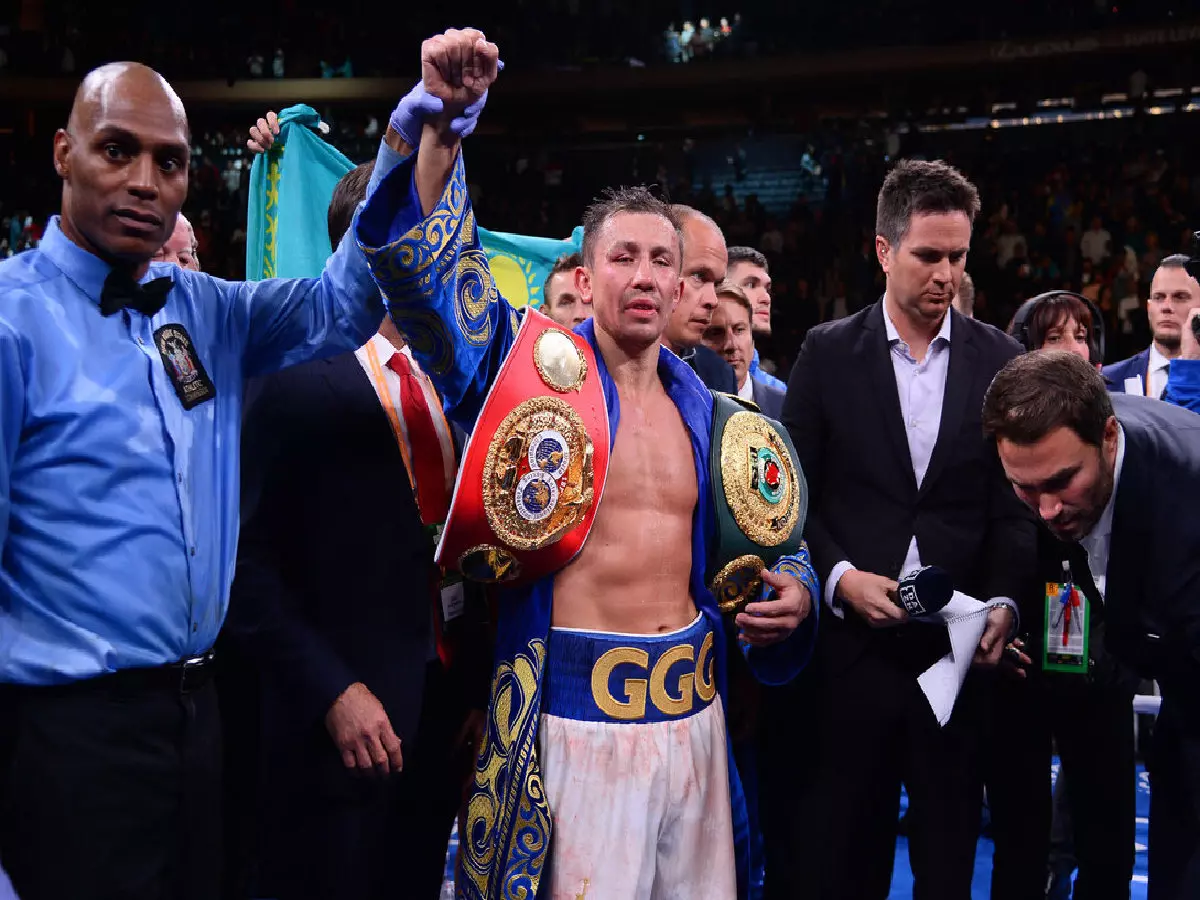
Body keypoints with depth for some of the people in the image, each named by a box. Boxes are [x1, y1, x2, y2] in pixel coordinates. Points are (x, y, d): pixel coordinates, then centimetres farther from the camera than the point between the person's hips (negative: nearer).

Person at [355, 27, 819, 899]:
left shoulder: (705, 408, 12)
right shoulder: (531, 366, -1)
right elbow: (425, 259, -12)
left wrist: (794, 592, 1)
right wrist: (440, 118, -25)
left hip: (695, 706, 5)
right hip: (575, 717, -4)